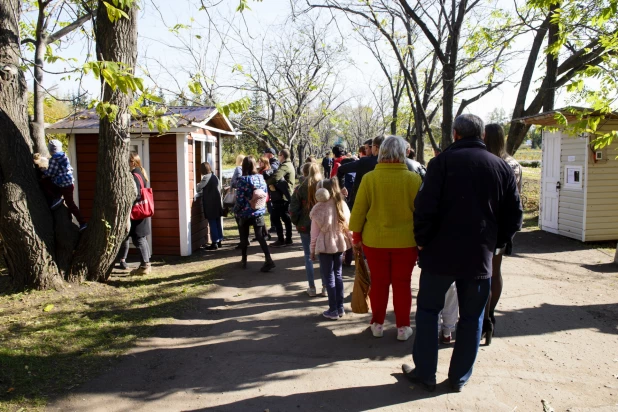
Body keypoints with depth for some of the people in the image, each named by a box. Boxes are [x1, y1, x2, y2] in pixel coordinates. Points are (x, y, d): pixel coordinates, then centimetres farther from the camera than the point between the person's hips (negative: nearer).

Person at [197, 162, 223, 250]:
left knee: (212, 224, -4)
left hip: (210, 204, -8)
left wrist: (197, 184, 17)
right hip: (217, 202, 8)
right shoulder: (215, 176, 12)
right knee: (218, 223, 12)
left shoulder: (206, 177, -11)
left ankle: (214, 243, -3)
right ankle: (219, 241, 17)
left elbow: (198, 188, -4)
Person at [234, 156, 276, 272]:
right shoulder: (260, 177, 1)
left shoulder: (243, 180, -15)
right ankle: (268, 259, -8)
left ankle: (244, 260, 24)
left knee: (244, 237, 13)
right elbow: (265, 195, 7)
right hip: (259, 212, 4)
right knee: (259, 236, 5)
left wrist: (236, 210, 1)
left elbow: (240, 199, -15)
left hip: (246, 213, -4)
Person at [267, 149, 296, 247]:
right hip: (287, 195, 10)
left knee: (275, 217, -6)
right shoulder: (289, 165, 19)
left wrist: (268, 182, -11)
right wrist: (272, 183, -5)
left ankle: (281, 240, -5)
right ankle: (288, 239, 17)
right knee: (286, 217, 12)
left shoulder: (285, 166, -16)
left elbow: (275, 177, -31)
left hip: (282, 196, -10)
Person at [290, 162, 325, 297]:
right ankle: (325, 286, 15)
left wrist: (297, 223, 8)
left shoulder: (300, 189, -7)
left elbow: (293, 210, -7)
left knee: (308, 257, 9)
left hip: (306, 226, -1)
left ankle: (312, 288, 12)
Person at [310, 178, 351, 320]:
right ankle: (340, 308, 20)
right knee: (338, 275, 15)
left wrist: (312, 250, 1)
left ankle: (333, 310, 8)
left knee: (329, 277, 4)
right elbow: (347, 227, 4)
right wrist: (347, 243, 14)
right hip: (340, 244, 5)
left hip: (325, 246, -5)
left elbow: (315, 232, -9)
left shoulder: (319, 208, -14)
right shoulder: (343, 205, 0)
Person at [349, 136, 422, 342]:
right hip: (405, 241, 0)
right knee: (402, 283, 12)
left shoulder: (369, 178, -9)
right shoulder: (414, 179, -9)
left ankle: (377, 324, 24)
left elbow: (359, 210, -4)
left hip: (375, 240, 0)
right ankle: (403, 327, 20)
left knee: (378, 282, 13)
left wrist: (356, 235, 9)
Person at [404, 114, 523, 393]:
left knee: (428, 311, 11)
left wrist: (422, 241, -3)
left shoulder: (443, 161, -7)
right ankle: (459, 377, 22)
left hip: (440, 253, -3)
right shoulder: (502, 167, 5)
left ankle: (425, 373, 16)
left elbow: (425, 206, -15)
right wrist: (494, 243, 16)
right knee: (472, 318, 14)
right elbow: (514, 216, 7)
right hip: (480, 257, 3)